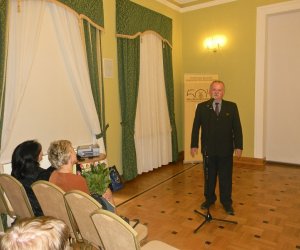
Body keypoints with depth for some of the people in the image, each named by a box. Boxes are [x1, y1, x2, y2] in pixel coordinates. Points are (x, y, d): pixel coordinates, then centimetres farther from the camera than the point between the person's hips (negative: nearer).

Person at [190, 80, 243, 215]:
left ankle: (226, 202, 26)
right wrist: (194, 145, -3)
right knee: (209, 176, 14)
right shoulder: (202, 107, -1)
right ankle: (209, 199, 32)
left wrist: (238, 146, -6)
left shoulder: (231, 107, 0)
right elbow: (196, 127, 0)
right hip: (208, 149, 0)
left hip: (226, 149, 0)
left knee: (226, 177, 9)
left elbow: (237, 128, -1)